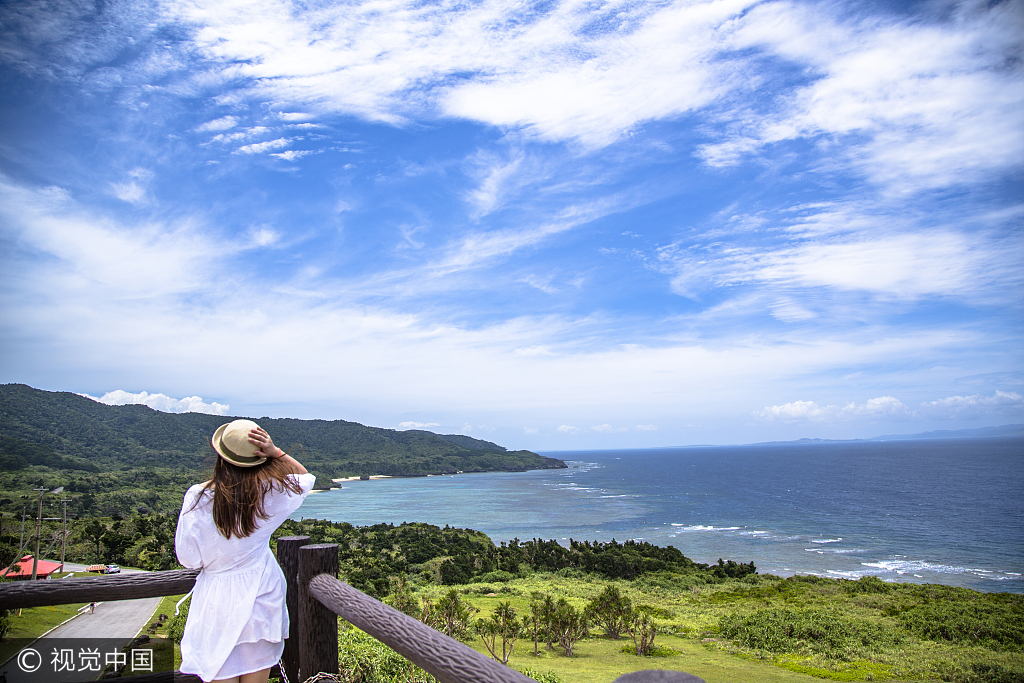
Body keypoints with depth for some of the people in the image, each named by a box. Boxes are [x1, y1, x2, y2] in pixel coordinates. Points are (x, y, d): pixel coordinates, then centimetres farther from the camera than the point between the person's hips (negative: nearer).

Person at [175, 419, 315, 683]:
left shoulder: (198, 497, -17)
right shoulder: (269, 491, -13)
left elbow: (188, 558, -9)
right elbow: (305, 477, 8)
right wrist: (276, 453, -7)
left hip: (218, 600, -1)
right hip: (261, 595, 2)